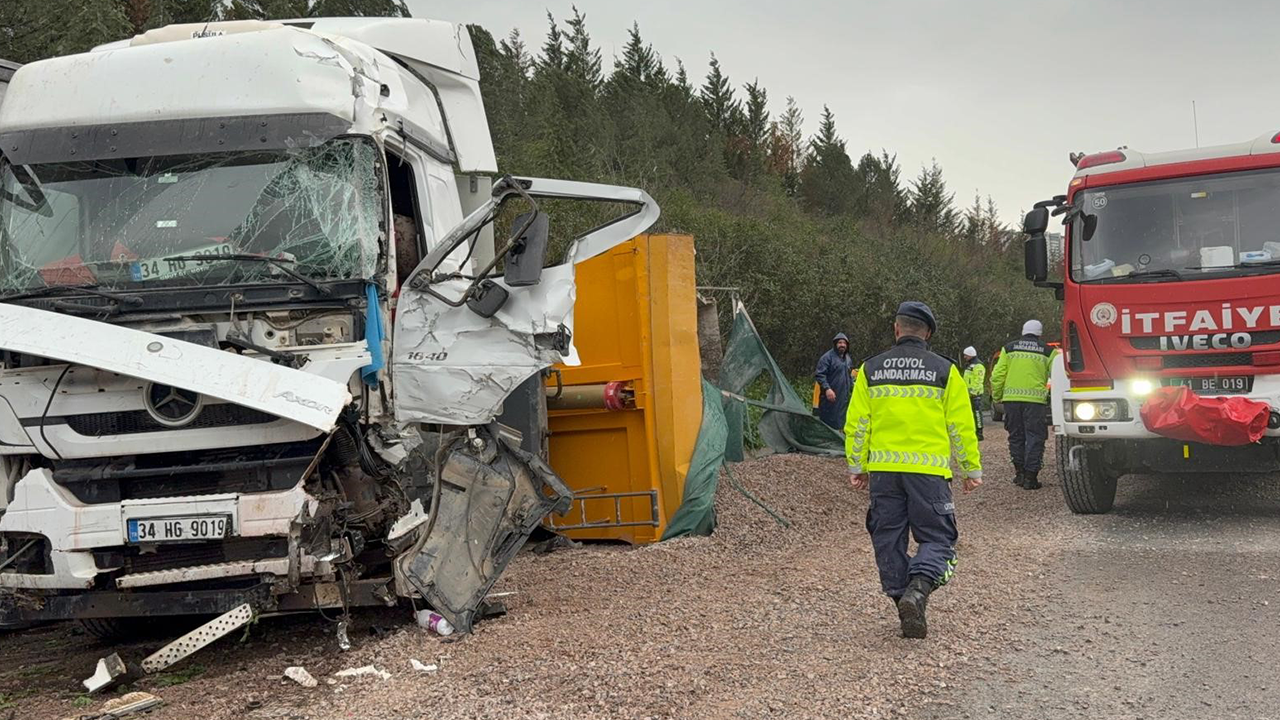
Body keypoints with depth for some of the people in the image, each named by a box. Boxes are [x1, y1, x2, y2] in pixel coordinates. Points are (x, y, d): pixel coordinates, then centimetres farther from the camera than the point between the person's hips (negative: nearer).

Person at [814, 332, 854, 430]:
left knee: (840, 423, 9)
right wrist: (827, 388, -24)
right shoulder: (827, 357, -8)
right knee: (828, 422, -8)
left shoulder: (848, 359, 17)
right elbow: (819, 375, -14)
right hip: (830, 397, -7)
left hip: (844, 399, 7)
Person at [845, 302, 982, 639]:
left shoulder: (870, 370, 6)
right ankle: (918, 590, -20)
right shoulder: (945, 371, 1)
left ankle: (904, 601, 14)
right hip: (929, 469, -2)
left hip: (882, 470, 2)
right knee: (936, 538, 4)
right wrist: (972, 469, 11)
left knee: (888, 539, 12)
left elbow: (857, 424, 6)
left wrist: (857, 466, 13)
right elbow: (961, 426, 3)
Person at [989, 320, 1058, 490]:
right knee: (1034, 438, 2)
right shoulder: (1047, 352, 5)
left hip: (1012, 399, 2)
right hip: (1035, 400, -2)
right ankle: (1030, 477, -1)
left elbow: (997, 375, 5)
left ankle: (1020, 472, 17)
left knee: (1016, 436, 14)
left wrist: (996, 396, 16)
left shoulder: (1009, 349, 9)